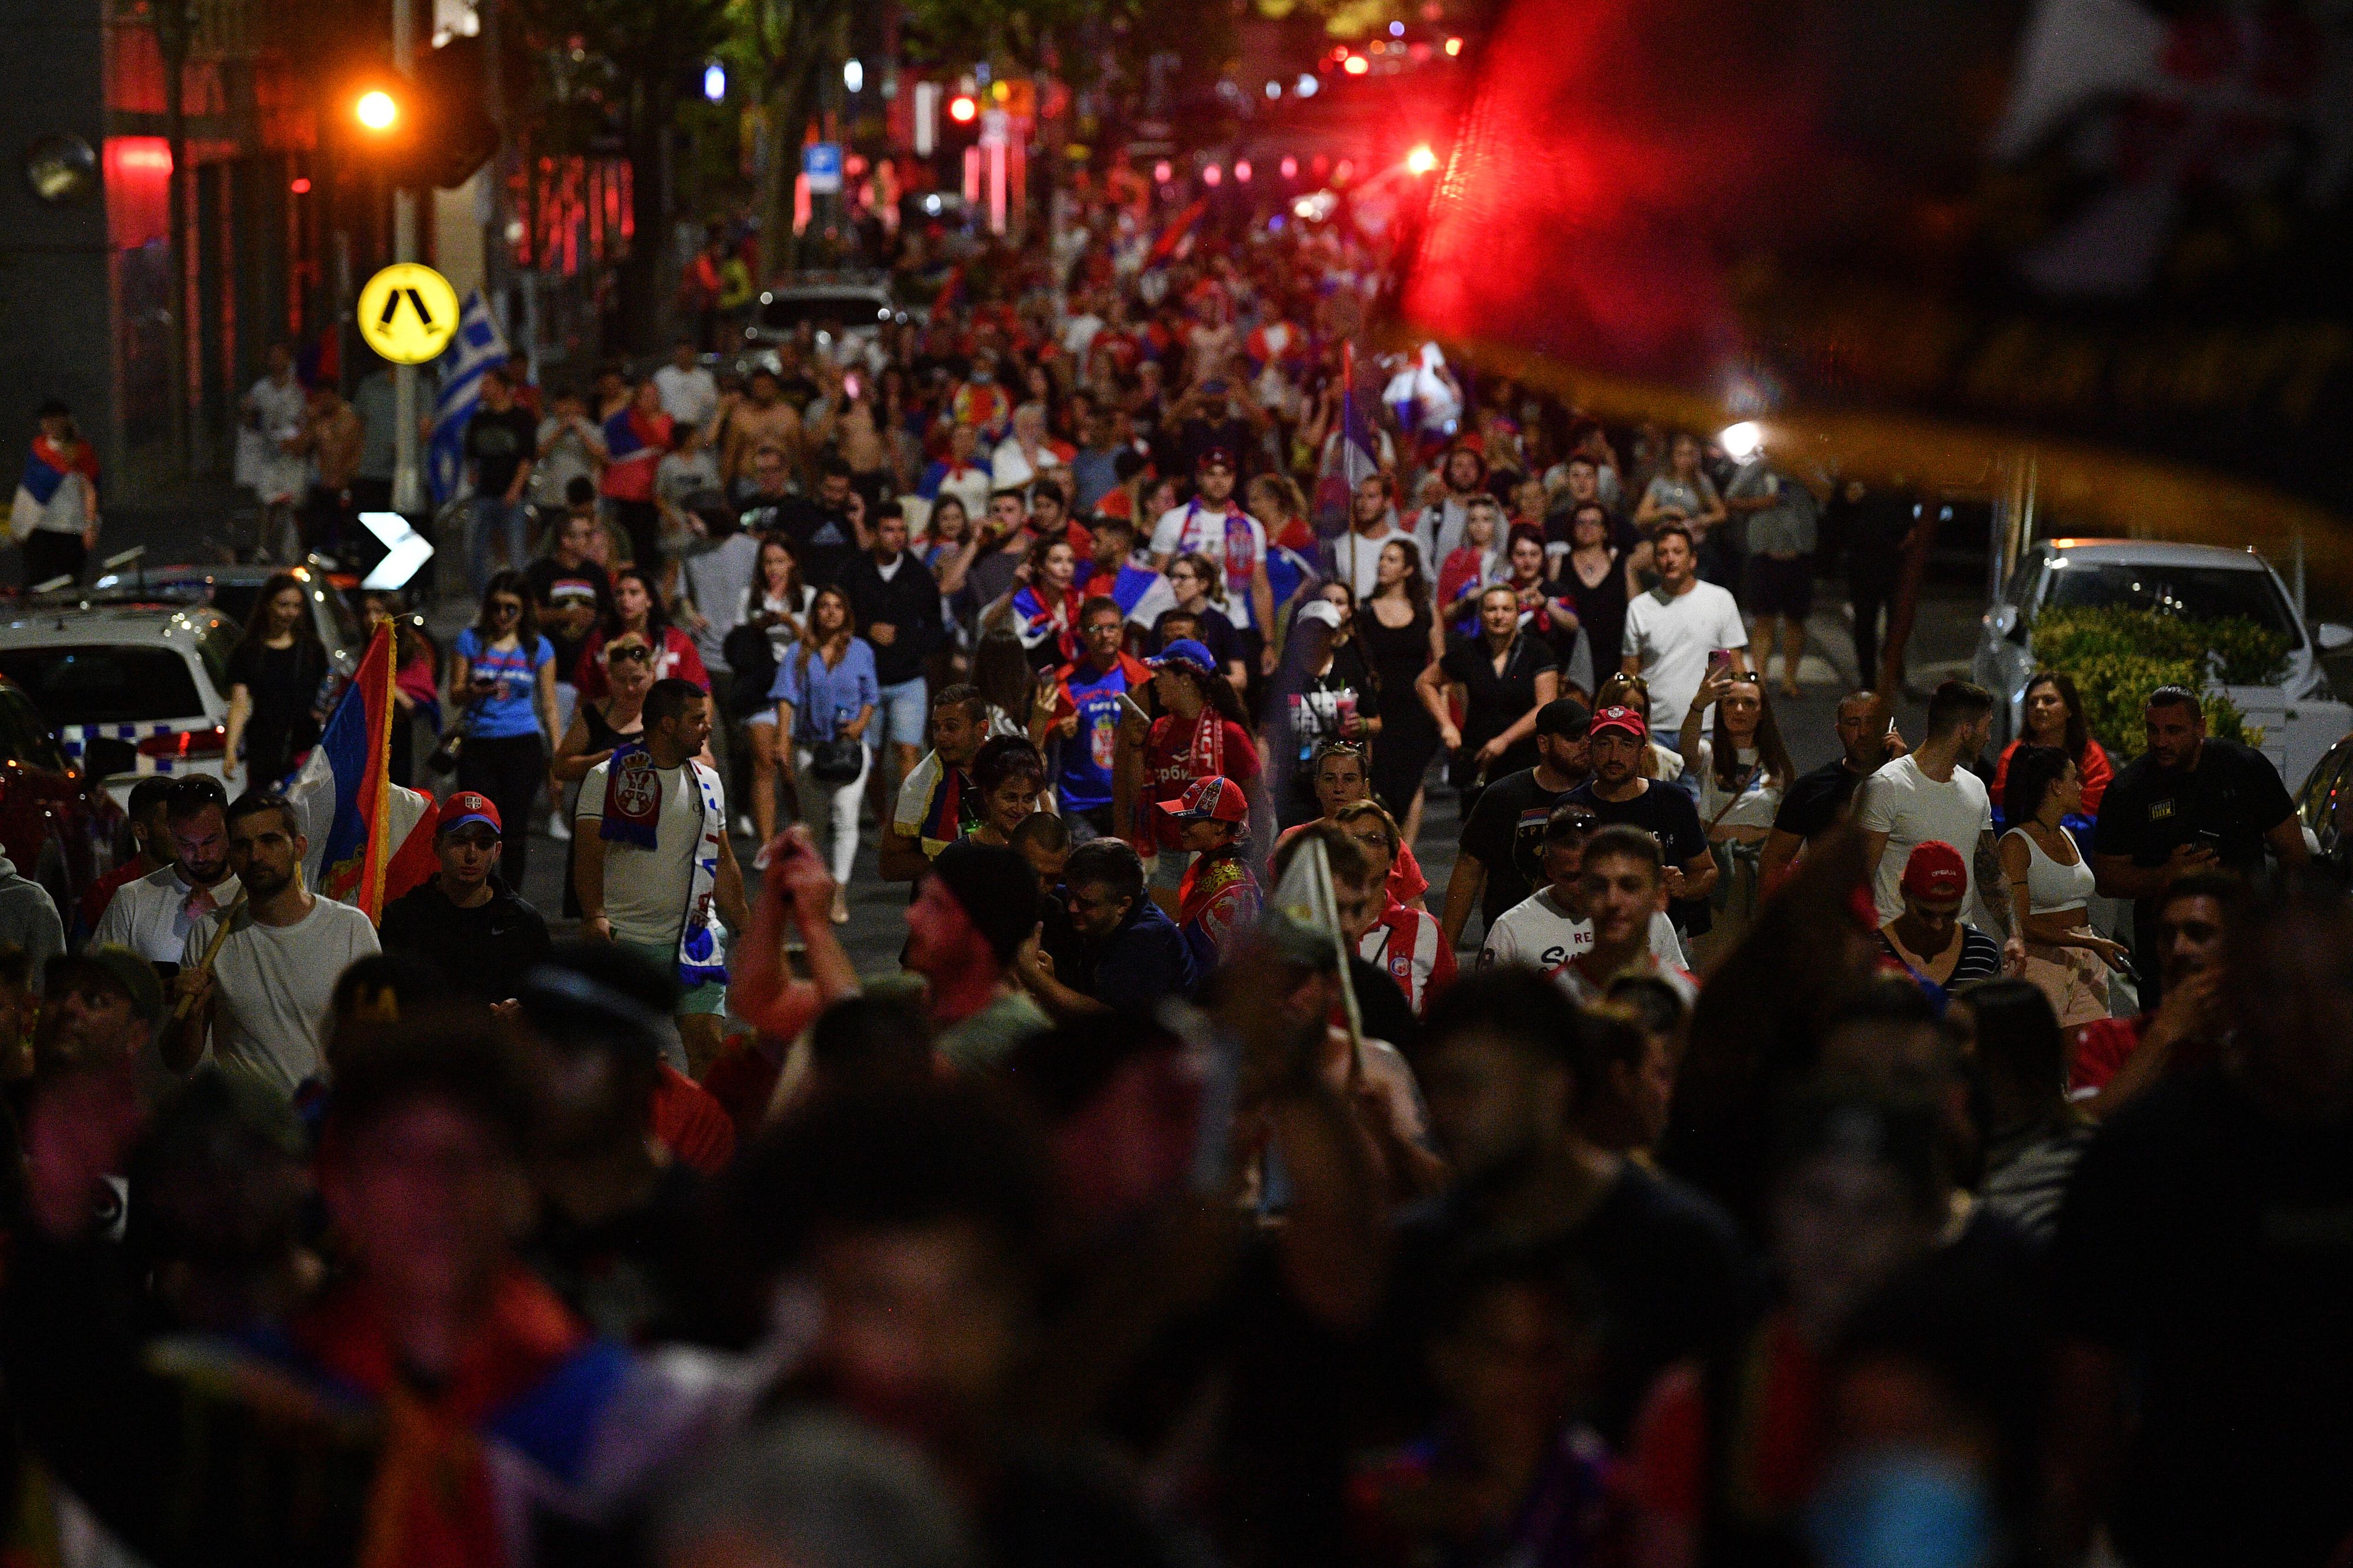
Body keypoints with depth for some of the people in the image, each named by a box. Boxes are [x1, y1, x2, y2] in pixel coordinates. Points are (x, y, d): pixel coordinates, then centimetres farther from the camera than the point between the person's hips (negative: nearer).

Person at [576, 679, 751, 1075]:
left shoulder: (707, 782, 14)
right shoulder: (608, 778, -3)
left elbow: (724, 863, 20)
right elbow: (590, 850, -13)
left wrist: (744, 929, 17)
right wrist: (594, 915, -29)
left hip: (695, 938, 4)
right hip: (625, 939, -4)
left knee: (707, 1049, -7)